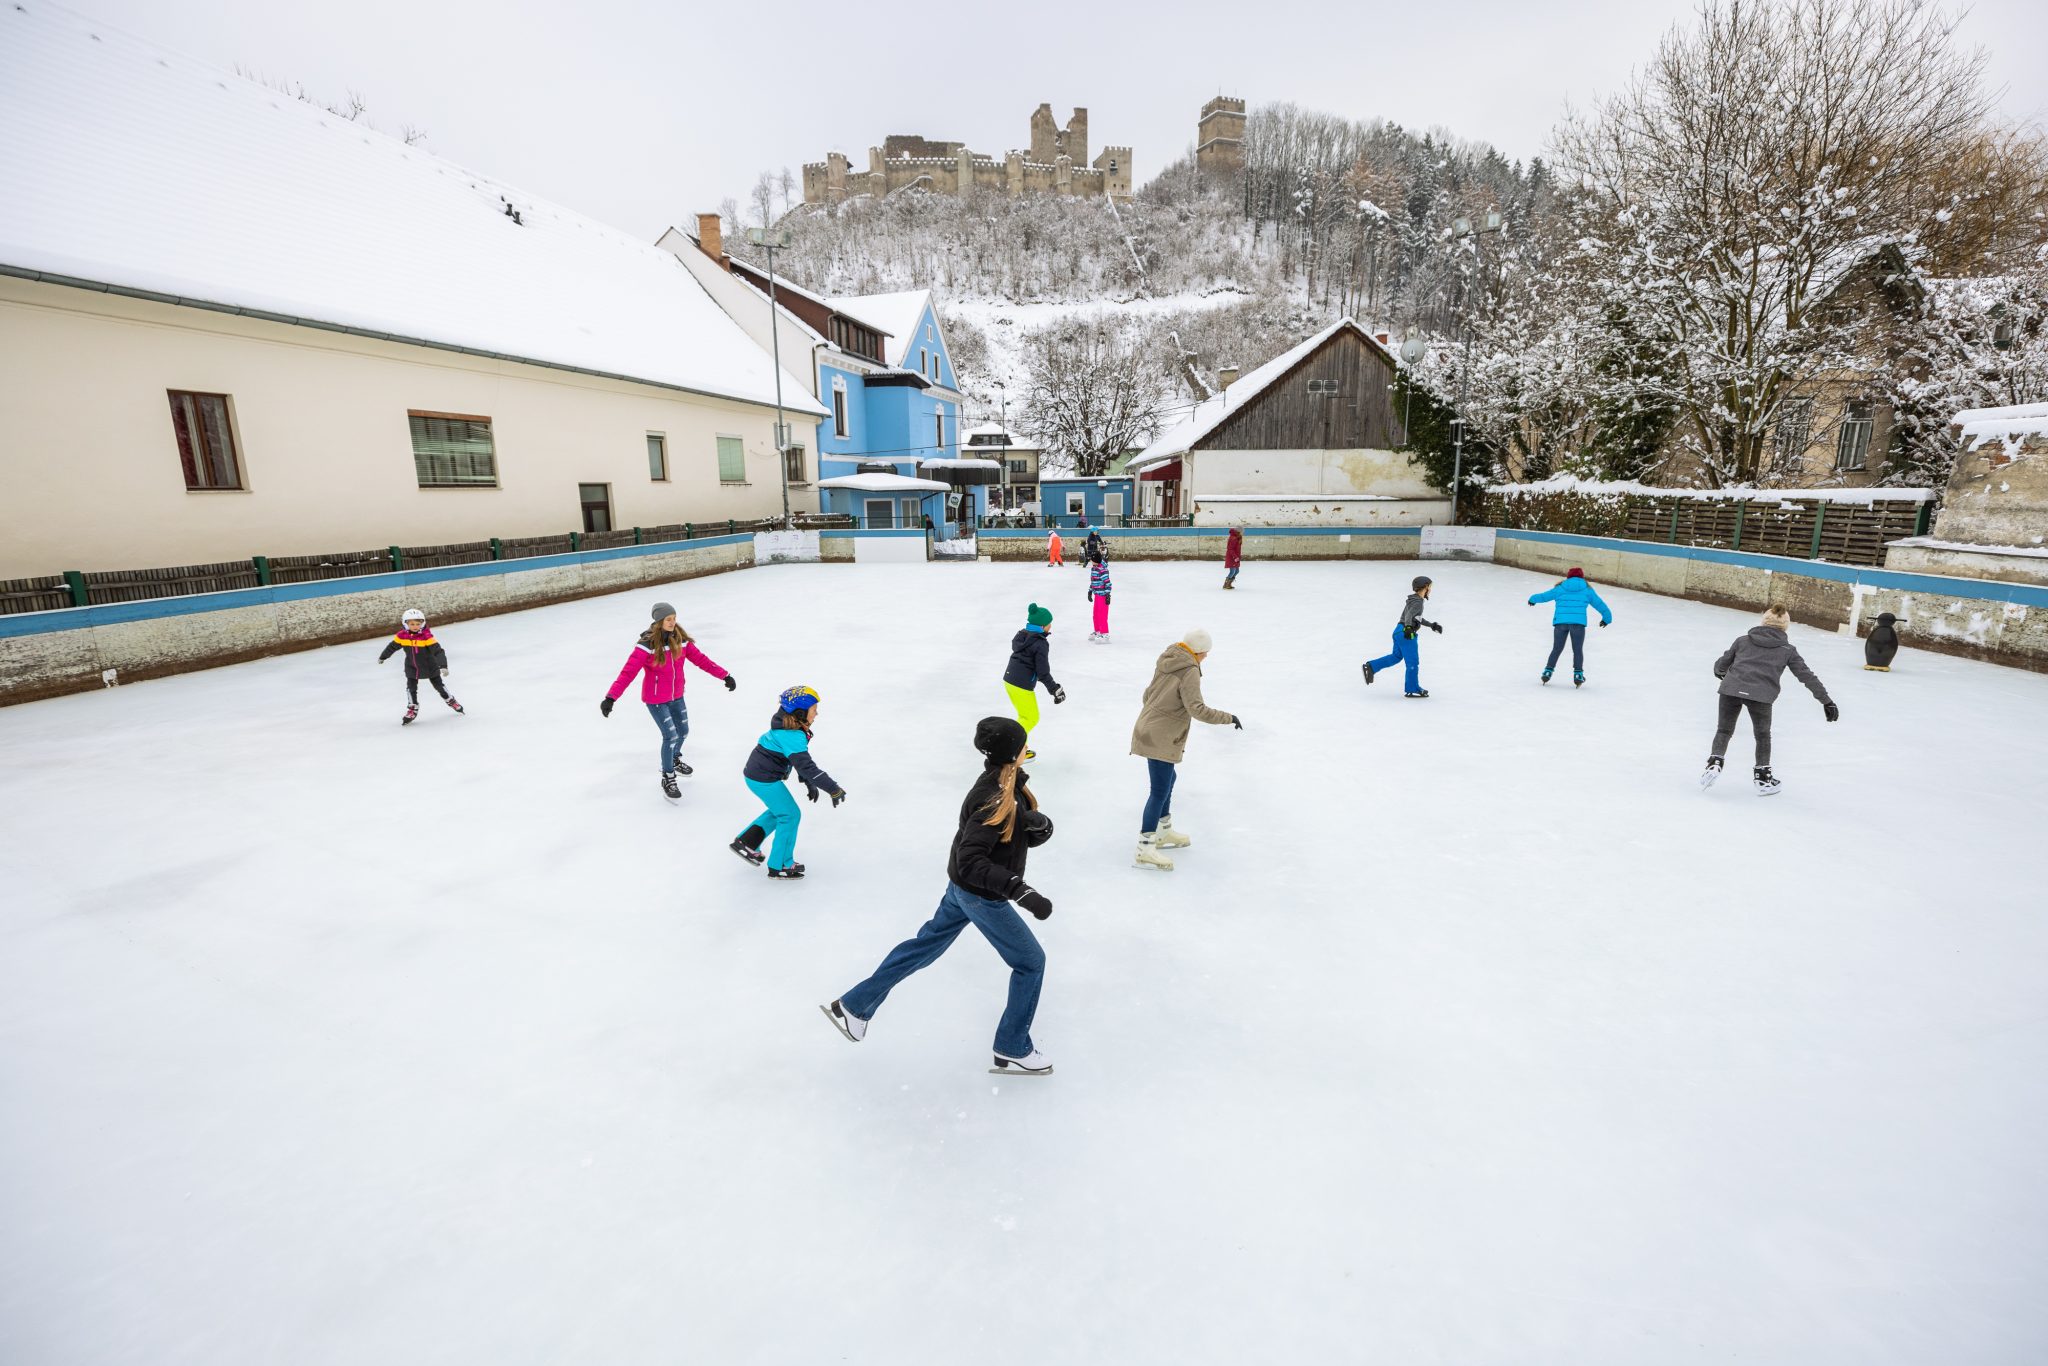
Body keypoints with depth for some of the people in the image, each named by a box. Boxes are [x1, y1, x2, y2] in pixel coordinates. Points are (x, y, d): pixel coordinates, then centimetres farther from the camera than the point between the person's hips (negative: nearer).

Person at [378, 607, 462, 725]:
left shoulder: (426, 636, -24)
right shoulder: (402, 636, -12)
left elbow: (438, 651, -29)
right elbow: (392, 646, 7)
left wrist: (443, 665, -39)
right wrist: (382, 657, 22)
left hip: (429, 666, -3)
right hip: (412, 667, 3)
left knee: (438, 685, 10)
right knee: (411, 687, -1)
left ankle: (451, 701, 30)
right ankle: (412, 710, 12)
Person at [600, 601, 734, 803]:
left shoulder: (681, 640, -8)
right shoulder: (647, 645, -24)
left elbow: (700, 659, -2)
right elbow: (628, 672, -27)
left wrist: (725, 676, -5)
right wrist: (610, 698, -37)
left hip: (676, 696, 6)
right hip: (655, 699, -6)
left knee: (683, 732, 19)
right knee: (671, 736, -11)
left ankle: (674, 759, 51)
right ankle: (667, 778, 11)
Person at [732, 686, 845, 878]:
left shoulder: (788, 728, 5)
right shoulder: (792, 737, -28)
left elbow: (800, 758, 15)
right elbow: (806, 766, -33)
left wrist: (809, 783, 13)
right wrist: (833, 789, -31)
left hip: (757, 774, 10)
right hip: (765, 779, -10)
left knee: (778, 810, 26)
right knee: (790, 815, 1)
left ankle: (745, 842, 31)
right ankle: (780, 866, 13)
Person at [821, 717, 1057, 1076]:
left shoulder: (1009, 783, -1)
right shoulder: (995, 800, -30)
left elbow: (1028, 837, 3)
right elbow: (970, 860, -33)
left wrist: (1041, 824, -20)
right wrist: (1021, 891, -38)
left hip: (962, 887, 9)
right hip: (981, 896, -9)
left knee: (924, 946, 21)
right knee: (1031, 961, 7)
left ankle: (854, 1007, 34)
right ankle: (1012, 1051, 23)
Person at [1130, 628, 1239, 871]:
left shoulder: (1166, 661, 9)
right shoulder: (1190, 671, -17)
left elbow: (1148, 693, 19)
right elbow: (1197, 709, -26)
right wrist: (1228, 718, -17)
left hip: (1149, 731, 10)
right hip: (1160, 739, -10)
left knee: (1169, 779, 24)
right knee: (1160, 791, -5)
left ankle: (1163, 831, 36)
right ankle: (1145, 849, -3)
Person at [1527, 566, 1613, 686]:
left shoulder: (1560, 588, 13)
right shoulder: (1587, 589, 13)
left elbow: (1544, 596, 25)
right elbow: (1599, 604, 20)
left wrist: (1533, 600, 46)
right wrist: (1607, 618, 33)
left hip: (1560, 622, 1)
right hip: (1578, 623, -1)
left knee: (1556, 649, 12)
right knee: (1578, 650, 8)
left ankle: (1548, 671, 9)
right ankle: (1578, 674, 1)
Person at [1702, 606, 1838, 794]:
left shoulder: (1743, 640, 16)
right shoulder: (1787, 650, 14)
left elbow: (1722, 663, 22)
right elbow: (1806, 676, 14)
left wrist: (1719, 672, 45)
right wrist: (1826, 701, 20)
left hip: (1731, 689, 1)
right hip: (1761, 695, -1)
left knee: (1724, 730, 16)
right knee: (1763, 735, 18)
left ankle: (1714, 763, -4)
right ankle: (1763, 779, 22)